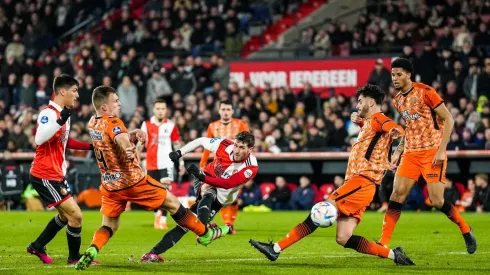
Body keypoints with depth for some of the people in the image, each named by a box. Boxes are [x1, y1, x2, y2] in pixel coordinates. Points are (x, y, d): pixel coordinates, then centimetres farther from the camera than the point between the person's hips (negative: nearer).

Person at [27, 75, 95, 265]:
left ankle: (37, 247, 32)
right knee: (75, 215, -10)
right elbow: (39, 139, -34)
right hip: (45, 176, -11)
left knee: (66, 215, 22)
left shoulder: (62, 113, 12)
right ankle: (74, 257, 5)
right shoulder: (49, 113, -19)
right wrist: (60, 121, -42)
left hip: (56, 175, 11)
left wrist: (90, 146, 23)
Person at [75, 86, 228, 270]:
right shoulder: (112, 122, -17)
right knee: (172, 203, 9)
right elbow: (121, 138, -40)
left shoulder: (92, 124, 7)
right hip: (133, 180, -7)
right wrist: (129, 151, -61)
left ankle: (91, 251, -20)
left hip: (110, 185, 7)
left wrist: (134, 134, 2)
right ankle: (205, 234, 20)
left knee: (109, 226, 9)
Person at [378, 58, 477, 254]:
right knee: (397, 194, -6)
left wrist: (442, 149, -16)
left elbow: (448, 119, -9)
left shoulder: (425, 92, -10)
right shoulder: (398, 101, 11)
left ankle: (465, 230, 15)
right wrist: (399, 150, 14)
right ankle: (383, 242, -7)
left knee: (437, 201, -9)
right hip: (411, 153, 6)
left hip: (432, 151, -6)